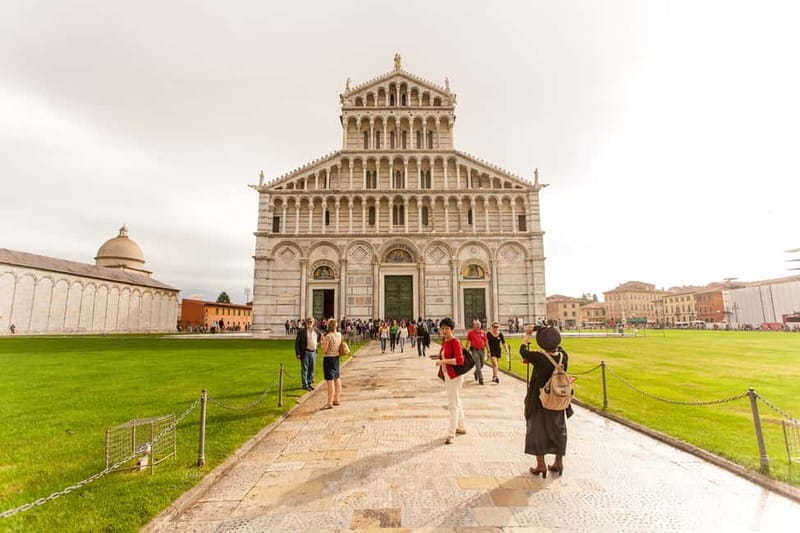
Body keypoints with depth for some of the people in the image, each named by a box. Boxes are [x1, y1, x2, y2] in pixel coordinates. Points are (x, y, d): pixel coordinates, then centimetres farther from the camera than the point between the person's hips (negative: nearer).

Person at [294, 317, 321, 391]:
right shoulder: (301, 331, -8)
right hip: (305, 352, -5)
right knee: (304, 369, 1)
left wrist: (317, 344, 10)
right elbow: (297, 342, -8)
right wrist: (298, 353, -12)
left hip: (313, 352, 5)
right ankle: (305, 385, 10)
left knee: (311, 369, 12)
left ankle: (309, 383, 24)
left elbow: (320, 338, 27)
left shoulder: (316, 330, 6)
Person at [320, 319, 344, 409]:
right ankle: (336, 399, 26)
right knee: (337, 379, 15)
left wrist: (322, 342, -1)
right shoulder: (339, 335, 2)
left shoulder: (328, 336, -20)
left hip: (328, 358, -8)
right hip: (336, 357, 8)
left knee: (330, 381, -6)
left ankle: (329, 403, -2)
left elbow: (324, 350, -16)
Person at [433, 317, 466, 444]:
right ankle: (461, 427, 37)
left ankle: (451, 433, 4)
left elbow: (460, 360, -29)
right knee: (456, 402, 21)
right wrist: (439, 356, 6)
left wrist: (443, 361, -31)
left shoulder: (455, 342, -19)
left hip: (455, 376, -9)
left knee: (453, 404, -4)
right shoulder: (444, 341, 5)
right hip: (447, 376, 9)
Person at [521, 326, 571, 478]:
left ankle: (541, 465, 15)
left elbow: (523, 352, -10)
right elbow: (558, 348, 12)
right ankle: (559, 462, 31)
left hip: (540, 401, -5)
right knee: (558, 429, 20)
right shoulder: (563, 356, -11)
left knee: (537, 430, 10)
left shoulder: (539, 358, -26)